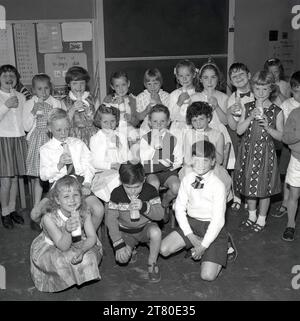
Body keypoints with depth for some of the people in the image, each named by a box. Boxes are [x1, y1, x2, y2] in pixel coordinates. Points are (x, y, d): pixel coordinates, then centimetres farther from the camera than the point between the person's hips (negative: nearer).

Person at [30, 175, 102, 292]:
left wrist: (81, 251, -40)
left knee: (88, 255, -20)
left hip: (76, 245, 4)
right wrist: (67, 231, -54)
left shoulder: (84, 213, -21)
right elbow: (63, 247, -32)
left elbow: (92, 237, -19)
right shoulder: (49, 218, -32)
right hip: (50, 249, -4)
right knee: (62, 260, -32)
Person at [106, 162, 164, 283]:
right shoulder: (117, 194, -16)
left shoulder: (150, 191, -16)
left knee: (156, 232, -35)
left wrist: (144, 207, -41)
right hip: (125, 231, 1)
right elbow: (110, 219, -15)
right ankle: (131, 247, 18)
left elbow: (160, 215, -21)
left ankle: (152, 264, -8)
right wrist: (118, 244, -23)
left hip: (145, 227, -1)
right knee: (122, 258, -20)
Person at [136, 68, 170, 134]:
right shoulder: (140, 97, 1)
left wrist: (159, 102, -15)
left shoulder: (166, 96, -1)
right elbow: (139, 117, 2)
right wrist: (146, 111, -17)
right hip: (146, 130, 0)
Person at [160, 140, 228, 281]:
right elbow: (179, 208, -1)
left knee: (208, 276, -15)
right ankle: (193, 245, 10)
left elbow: (218, 220, -16)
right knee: (164, 249, -13)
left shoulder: (218, 185, -17)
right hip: (191, 222, 4)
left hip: (212, 228, -4)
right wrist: (191, 237, -9)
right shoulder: (187, 180, -4)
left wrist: (204, 245, -15)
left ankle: (219, 250, 14)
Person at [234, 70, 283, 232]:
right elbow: (239, 130, -3)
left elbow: (280, 136, -3)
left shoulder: (276, 111, -5)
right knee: (249, 184, 14)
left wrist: (268, 128, -20)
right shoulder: (247, 107, 2)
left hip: (265, 152, -3)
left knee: (264, 187, 7)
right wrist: (250, 118, -17)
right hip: (248, 150, 3)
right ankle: (251, 216, 34)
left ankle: (261, 219, 26)